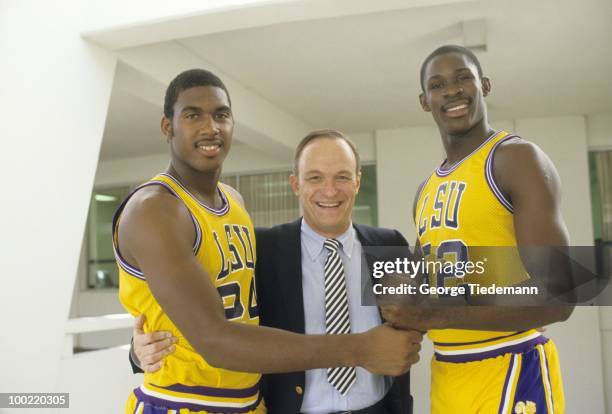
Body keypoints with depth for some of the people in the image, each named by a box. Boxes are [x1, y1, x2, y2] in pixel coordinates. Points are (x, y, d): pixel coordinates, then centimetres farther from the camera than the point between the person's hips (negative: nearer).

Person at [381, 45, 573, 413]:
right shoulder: (427, 191, 11)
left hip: (509, 371, -7)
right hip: (445, 376, 7)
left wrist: (434, 316, -22)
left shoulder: (517, 158, -11)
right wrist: (406, 309, -1)